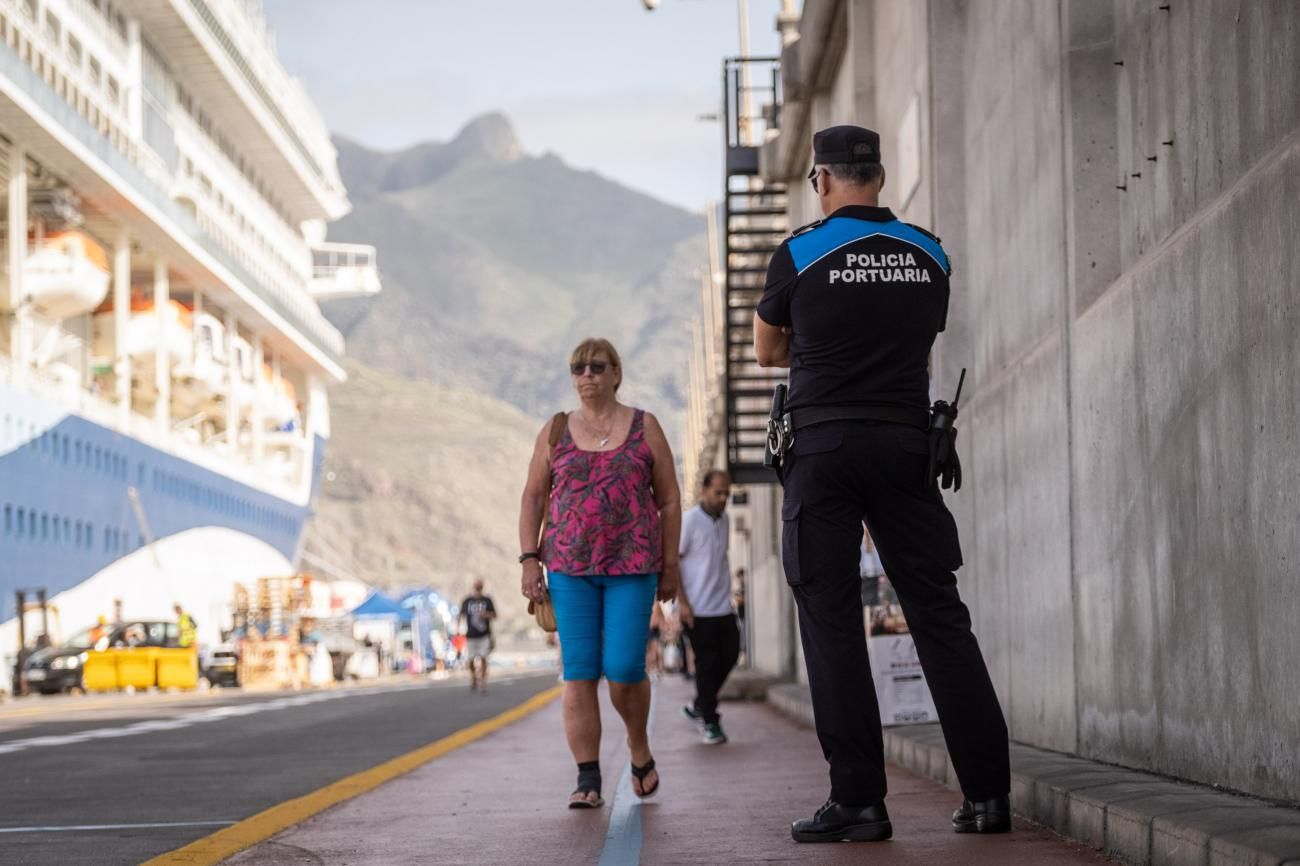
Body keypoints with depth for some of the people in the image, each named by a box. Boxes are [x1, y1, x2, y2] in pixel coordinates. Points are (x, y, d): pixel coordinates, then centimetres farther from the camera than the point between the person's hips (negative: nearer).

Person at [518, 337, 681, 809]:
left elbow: (670, 500, 8)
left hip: (632, 567, -1)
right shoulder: (556, 431, 11)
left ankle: (638, 745, 19)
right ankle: (588, 779, -3)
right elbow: (533, 498, 12)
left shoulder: (644, 427, 8)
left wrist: (670, 564, 4)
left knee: (624, 669, -9)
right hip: (569, 568, 2)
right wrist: (529, 559, 2)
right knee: (579, 673, -5)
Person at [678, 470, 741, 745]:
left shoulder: (724, 521, 10)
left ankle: (699, 706, 21)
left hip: (723, 607, 6)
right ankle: (710, 722, 7)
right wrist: (682, 602, -14)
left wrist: (727, 591, 17)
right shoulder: (689, 521, -10)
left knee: (729, 655, 4)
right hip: (698, 609, -6)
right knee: (707, 664, -2)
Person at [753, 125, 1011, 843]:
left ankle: (858, 799, -4)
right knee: (939, 614, 6)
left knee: (832, 622, 0)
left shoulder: (799, 255, -2)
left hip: (823, 447, -3)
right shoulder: (929, 256, 8)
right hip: (906, 445, 3)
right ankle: (987, 792, 3)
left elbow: (766, 351, 11)